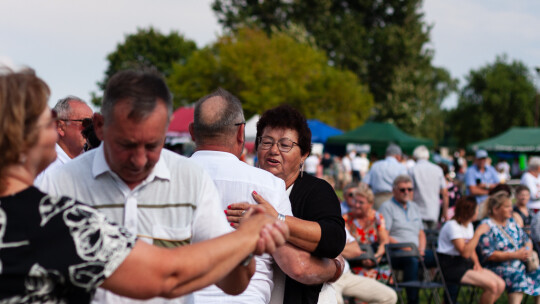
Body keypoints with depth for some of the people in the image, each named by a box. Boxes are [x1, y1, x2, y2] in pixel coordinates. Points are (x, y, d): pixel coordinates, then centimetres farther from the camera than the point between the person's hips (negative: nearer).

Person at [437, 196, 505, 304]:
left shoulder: (469, 225, 13)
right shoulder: (452, 225, -16)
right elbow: (465, 252, -25)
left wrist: (476, 263, 3)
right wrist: (478, 233, -22)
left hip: (466, 264, 9)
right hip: (451, 267, -9)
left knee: (500, 285, -9)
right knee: (492, 285, -24)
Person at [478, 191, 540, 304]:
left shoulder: (511, 222, 18)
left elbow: (527, 241, 22)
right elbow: (489, 255, -14)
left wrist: (527, 250, -4)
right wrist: (514, 255, -16)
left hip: (520, 264, 8)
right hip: (498, 267, -7)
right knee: (517, 276, -35)